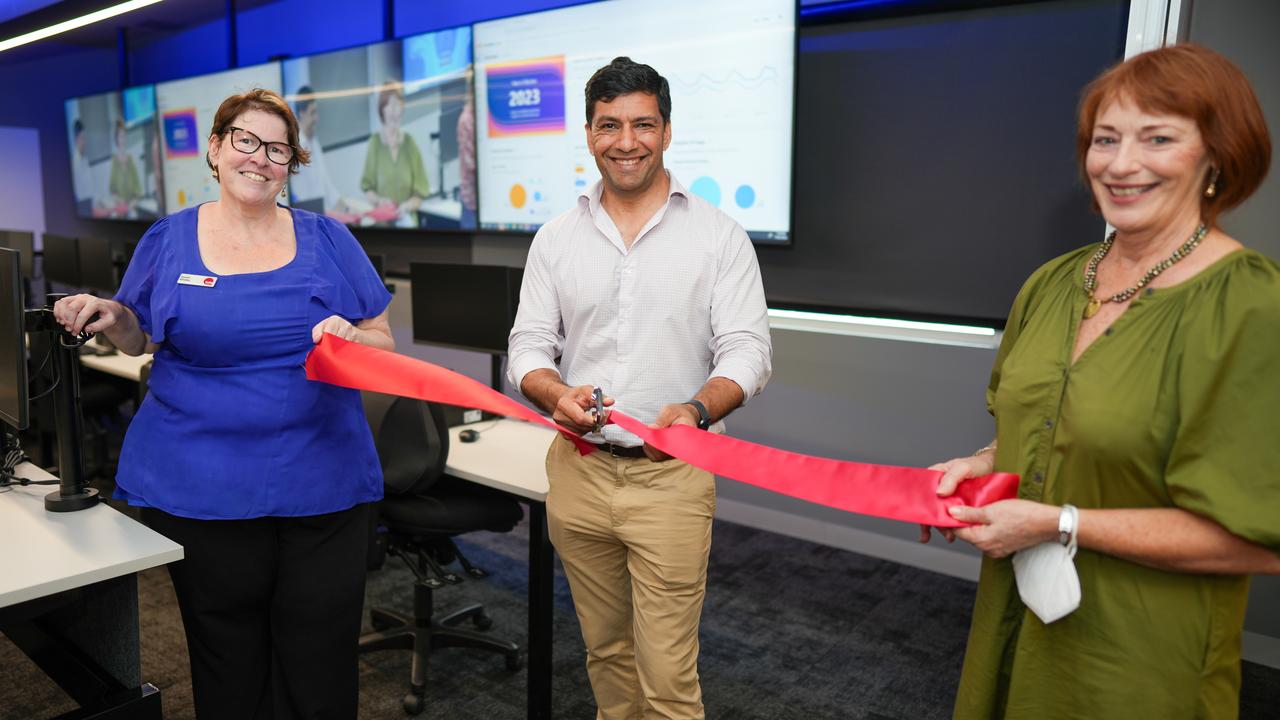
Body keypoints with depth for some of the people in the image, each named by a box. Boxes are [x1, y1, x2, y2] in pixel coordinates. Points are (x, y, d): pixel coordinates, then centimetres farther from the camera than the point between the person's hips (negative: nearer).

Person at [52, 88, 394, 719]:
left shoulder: (328, 240, 4)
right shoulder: (168, 240, 6)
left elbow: (384, 345, 6)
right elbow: (141, 340, 15)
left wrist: (351, 336, -15)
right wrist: (111, 318, -6)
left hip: (323, 487, 0)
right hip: (200, 491, 0)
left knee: (320, 668, 9)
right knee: (228, 669, 13)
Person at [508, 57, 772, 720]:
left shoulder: (718, 236, -2)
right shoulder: (556, 239, 7)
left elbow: (747, 351, -6)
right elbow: (529, 346, 6)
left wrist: (697, 409, -26)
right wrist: (556, 394, -17)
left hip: (671, 475, -3)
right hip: (578, 468, 3)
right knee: (605, 651, 18)